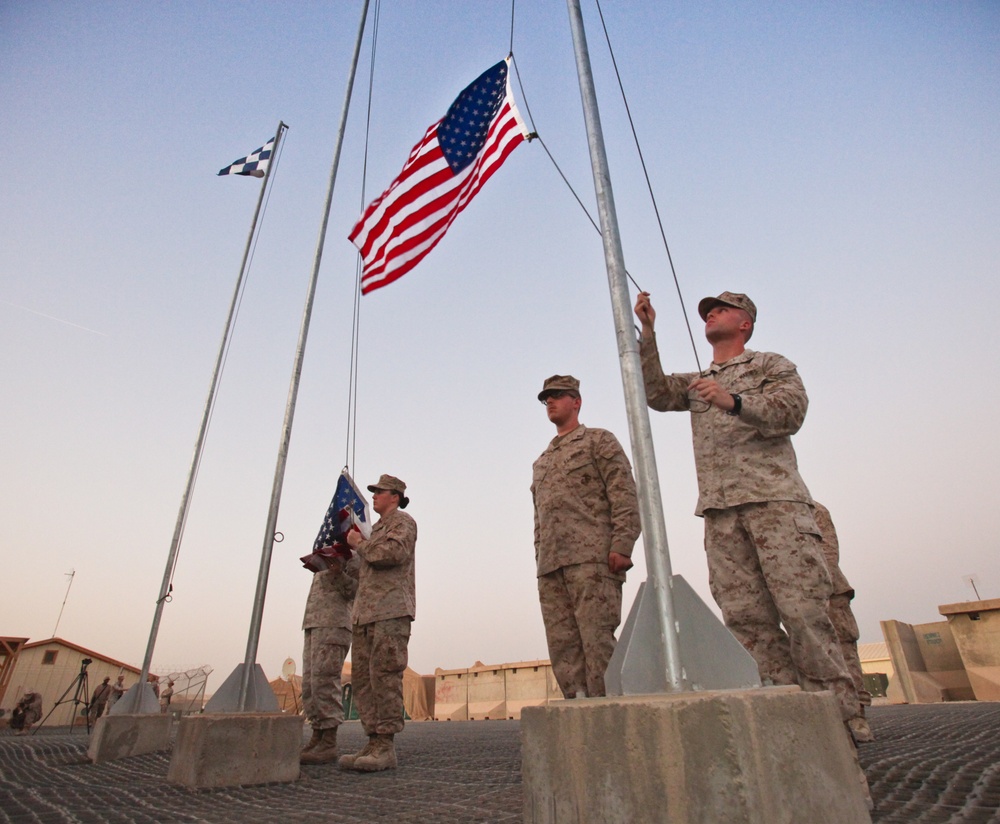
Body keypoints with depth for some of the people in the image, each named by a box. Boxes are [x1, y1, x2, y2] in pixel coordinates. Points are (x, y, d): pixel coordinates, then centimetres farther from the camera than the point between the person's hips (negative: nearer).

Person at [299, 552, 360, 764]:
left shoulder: (350, 553, -1)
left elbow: (357, 589, -11)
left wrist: (339, 574, -25)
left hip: (334, 625, -9)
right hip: (313, 624, 9)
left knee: (325, 681, -11)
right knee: (309, 684, 8)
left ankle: (329, 743, -7)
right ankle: (317, 737, 15)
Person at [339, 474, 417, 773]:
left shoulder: (402, 522, 2)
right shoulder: (376, 528, 28)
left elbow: (395, 552, -18)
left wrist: (360, 544, -6)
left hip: (391, 609, -9)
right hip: (366, 612, 9)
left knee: (384, 674, -11)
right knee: (362, 677, 4)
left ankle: (386, 747, -7)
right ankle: (374, 742, 9)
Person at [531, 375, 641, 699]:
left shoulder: (599, 441, 9)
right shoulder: (541, 461, 27)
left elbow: (625, 495, -3)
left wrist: (621, 545, -14)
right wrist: (540, 561, 16)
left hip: (592, 558, -6)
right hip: (551, 566, 6)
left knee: (597, 639, -10)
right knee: (563, 646, 3)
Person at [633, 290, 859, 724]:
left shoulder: (772, 365, 13)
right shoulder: (694, 383, 27)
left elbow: (791, 411, -6)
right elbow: (654, 392, 9)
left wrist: (733, 401, -23)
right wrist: (647, 333, 1)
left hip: (774, 499, -4)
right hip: (720, 511, 4)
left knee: (802, 608, -10)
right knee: (746, 617, -2)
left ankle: (837, 713, 0)